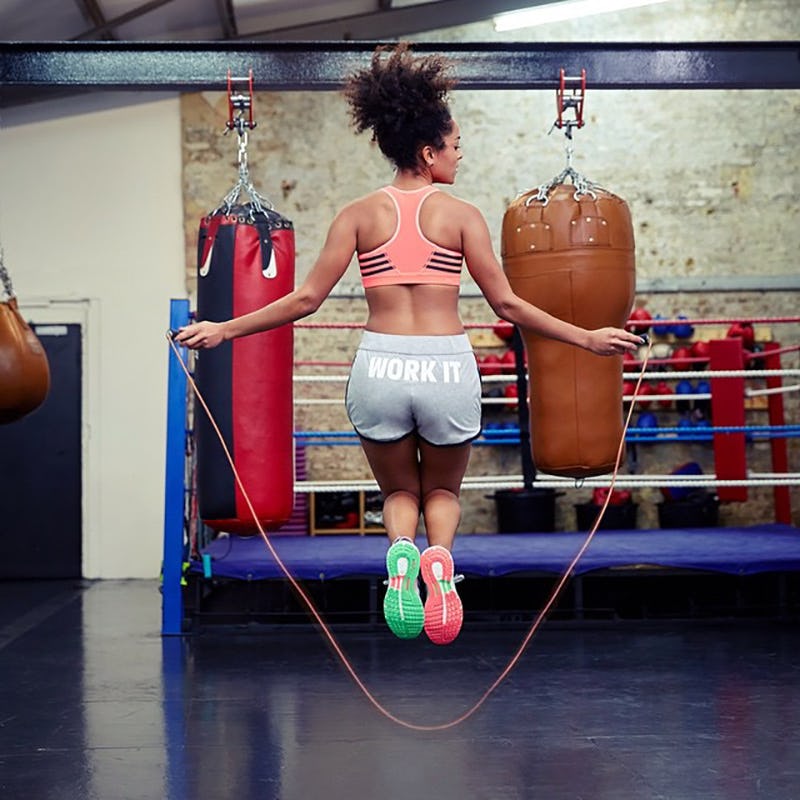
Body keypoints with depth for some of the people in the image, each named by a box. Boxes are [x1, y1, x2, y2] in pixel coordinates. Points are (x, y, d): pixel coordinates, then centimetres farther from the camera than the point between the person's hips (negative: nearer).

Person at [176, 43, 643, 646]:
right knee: (443, 491, 24)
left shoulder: (358, 216, 2)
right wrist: (587, 338, 7)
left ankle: (401, 550, -12)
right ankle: (440, 555, -11)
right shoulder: (462, 215, -1)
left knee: (400, 492, 24)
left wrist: (223, 330, 9)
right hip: (447, 368, -1)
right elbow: (507, 306, -2)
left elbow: (307, 299, 0)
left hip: (379, 367, 1)